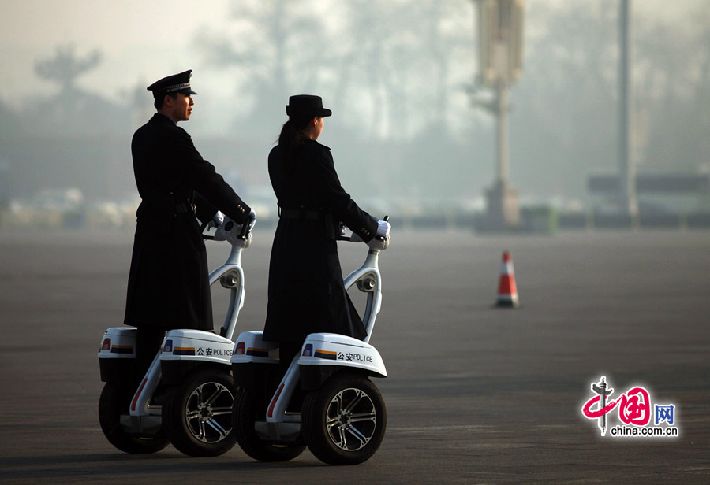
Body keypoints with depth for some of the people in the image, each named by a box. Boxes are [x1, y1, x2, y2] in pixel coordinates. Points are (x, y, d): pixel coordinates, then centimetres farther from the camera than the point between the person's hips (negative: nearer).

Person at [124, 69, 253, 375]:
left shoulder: (142, 137, 15)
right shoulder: (172, 138, -14)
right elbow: (206, 179, -14)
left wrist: (207, 212, 22)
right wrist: (242, 213, -6)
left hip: (149, 228, 9)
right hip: (176, 231, -9)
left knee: (150, 317, 10)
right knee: (186, 313, -6)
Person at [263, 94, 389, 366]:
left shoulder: (277, 156, 11)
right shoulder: (317, 154, -13)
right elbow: (339, 200, -13)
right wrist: (374, 227, 0)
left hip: (285, 243, 8)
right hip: (316, 245, -8)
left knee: (289, 325, 9)